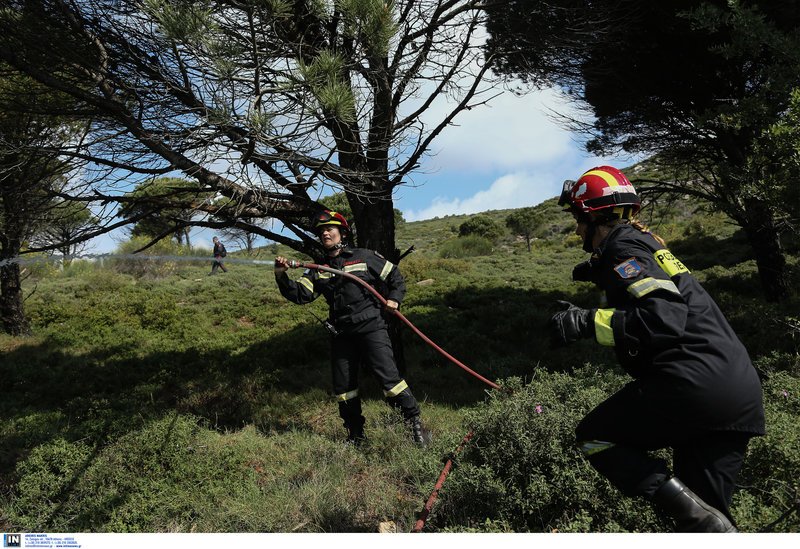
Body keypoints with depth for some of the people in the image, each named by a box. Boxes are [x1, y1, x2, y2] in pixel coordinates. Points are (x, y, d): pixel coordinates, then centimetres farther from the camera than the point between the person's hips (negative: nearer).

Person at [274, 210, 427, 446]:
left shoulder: (364, 257, 3)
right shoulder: (319, 270, 13)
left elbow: (394, 274, 11)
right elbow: (300, 293, 1)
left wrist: (394, 298, -3)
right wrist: (281, 277, -14)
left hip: (371, 327, -5)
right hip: (341, 334, 5)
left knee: (388, 376, -14)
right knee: (343, 387, 9)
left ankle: (415, 423, -1)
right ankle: (356, 436, 24)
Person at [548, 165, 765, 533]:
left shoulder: (621, 247, -7)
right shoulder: (646, 241, 20)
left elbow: (666, 319, -22)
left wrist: (587, 323, -25)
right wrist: (599, 271, 47)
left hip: (695, 384, -9)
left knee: (594, 437, 8)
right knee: (707, 516, 16)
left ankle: (689, 510, -9)